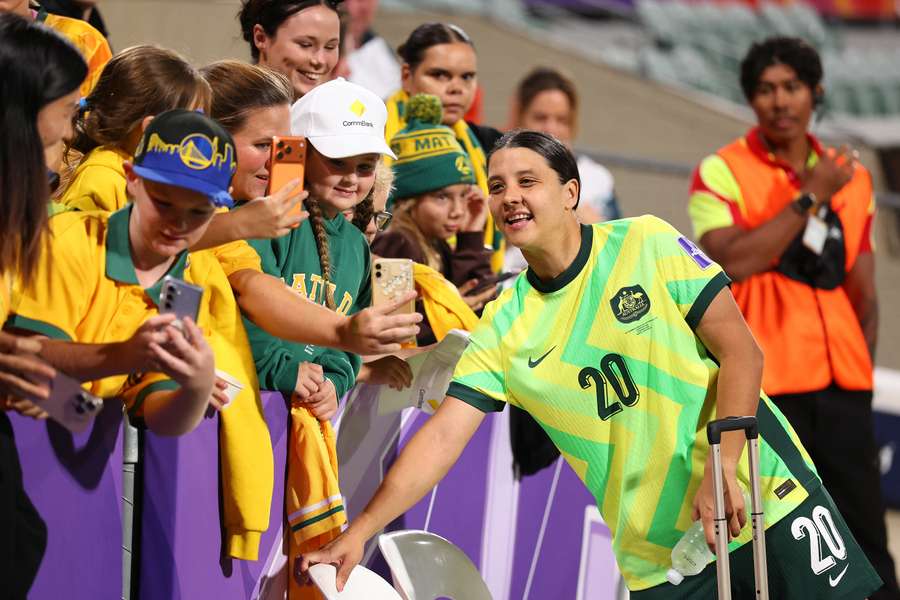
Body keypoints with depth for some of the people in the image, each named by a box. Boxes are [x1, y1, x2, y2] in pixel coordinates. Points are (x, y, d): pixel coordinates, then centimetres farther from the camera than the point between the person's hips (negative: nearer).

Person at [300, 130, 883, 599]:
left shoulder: (647, 243, -6)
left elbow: (742, 352, -8)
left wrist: (721, 469, -20)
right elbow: (442, 437, -5)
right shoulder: (505, 326, 0)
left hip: (764, 497, -2)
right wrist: (358, 533, -16)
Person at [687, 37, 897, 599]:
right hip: (763, 385, -4)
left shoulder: (851, 176, 13)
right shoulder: (721, 173, -2)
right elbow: (735, 261, -18)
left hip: (842, 384, 4)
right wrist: (810, 196, -15)